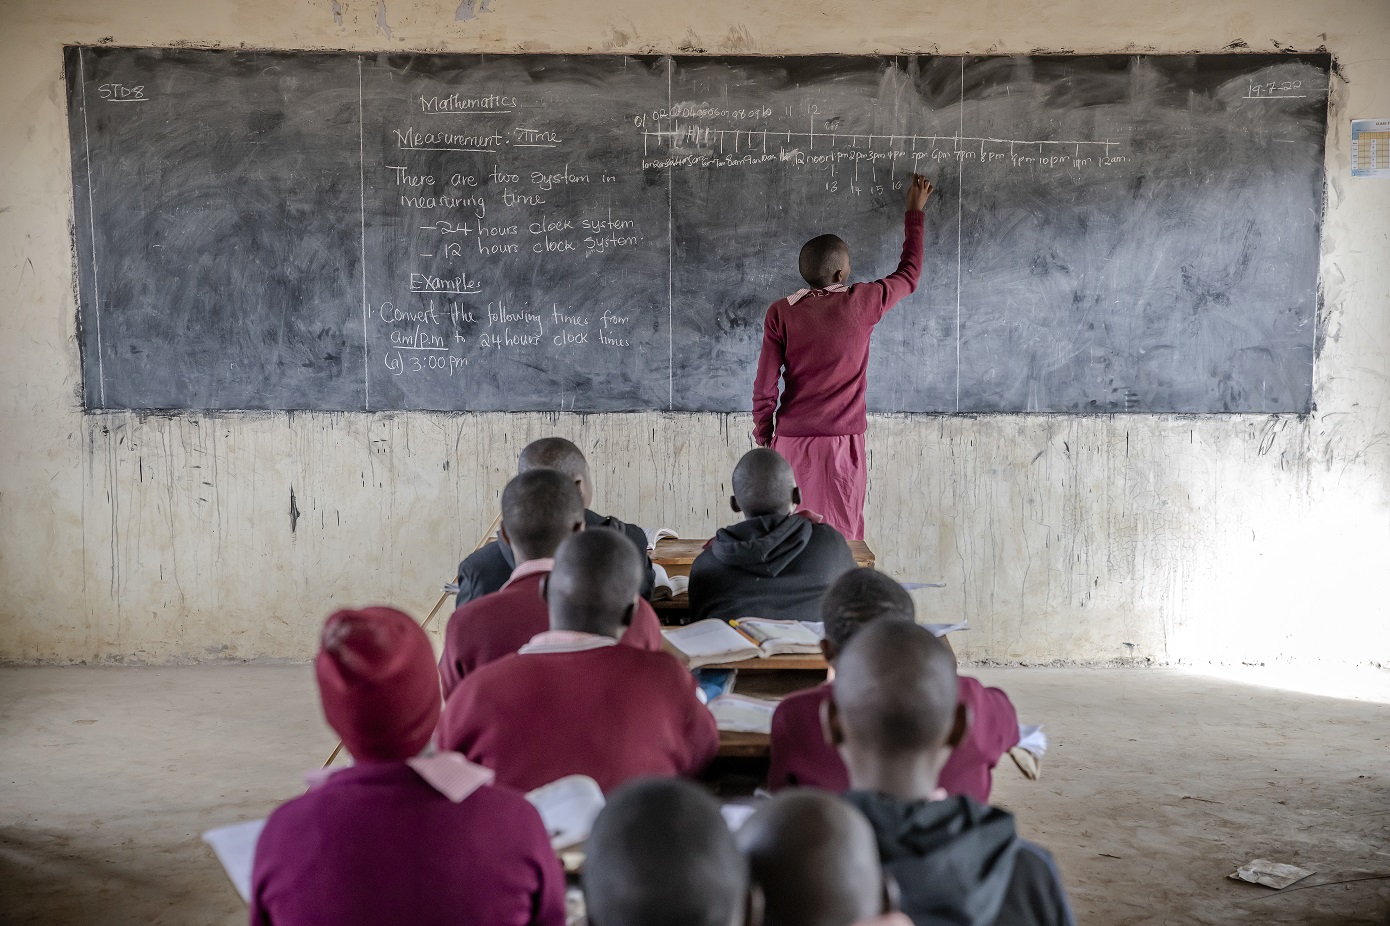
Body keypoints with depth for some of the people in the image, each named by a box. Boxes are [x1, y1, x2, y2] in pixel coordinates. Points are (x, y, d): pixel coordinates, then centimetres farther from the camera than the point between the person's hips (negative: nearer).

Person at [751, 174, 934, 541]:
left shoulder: (781, 313, -5)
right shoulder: (861, 304, -6)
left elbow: (765, 388, -3)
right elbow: (909, 275, 13)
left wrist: (764, 440, 10)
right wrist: (915, 212, 23)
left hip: (793, 443, 1)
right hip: (843, 443, -1)